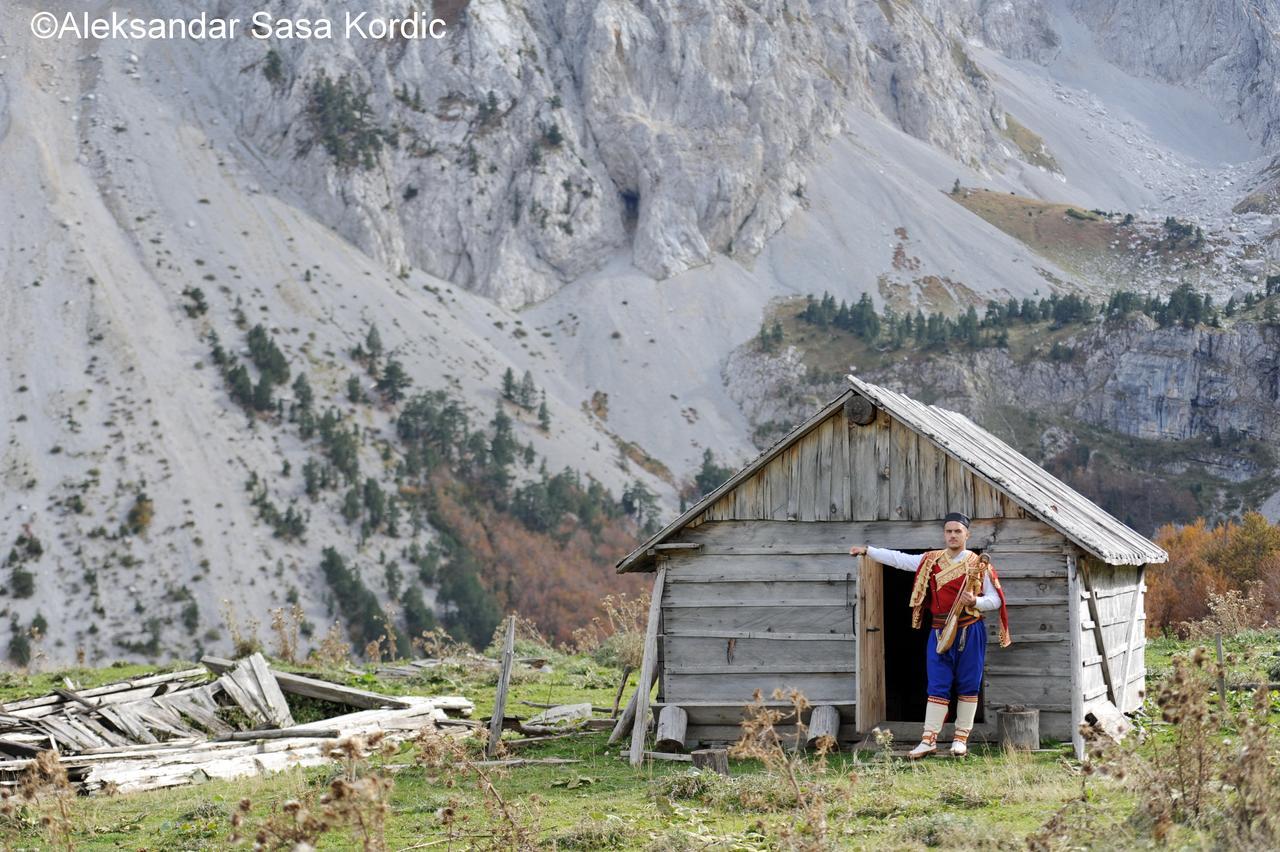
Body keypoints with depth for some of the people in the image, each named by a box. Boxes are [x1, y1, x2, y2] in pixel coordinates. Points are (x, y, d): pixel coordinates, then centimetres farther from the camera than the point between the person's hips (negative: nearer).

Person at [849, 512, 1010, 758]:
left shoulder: (979, 565, -1)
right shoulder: (931, 561, 8)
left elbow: (995, 600, -1)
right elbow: (898, 559, 11)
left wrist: (975, 602, -20)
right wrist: (867, 550, 9)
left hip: (970, 633, -2)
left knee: (968, 686, 2)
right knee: (937, 686, 0)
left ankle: (961, 739, 10)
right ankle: (929, 740, -2)